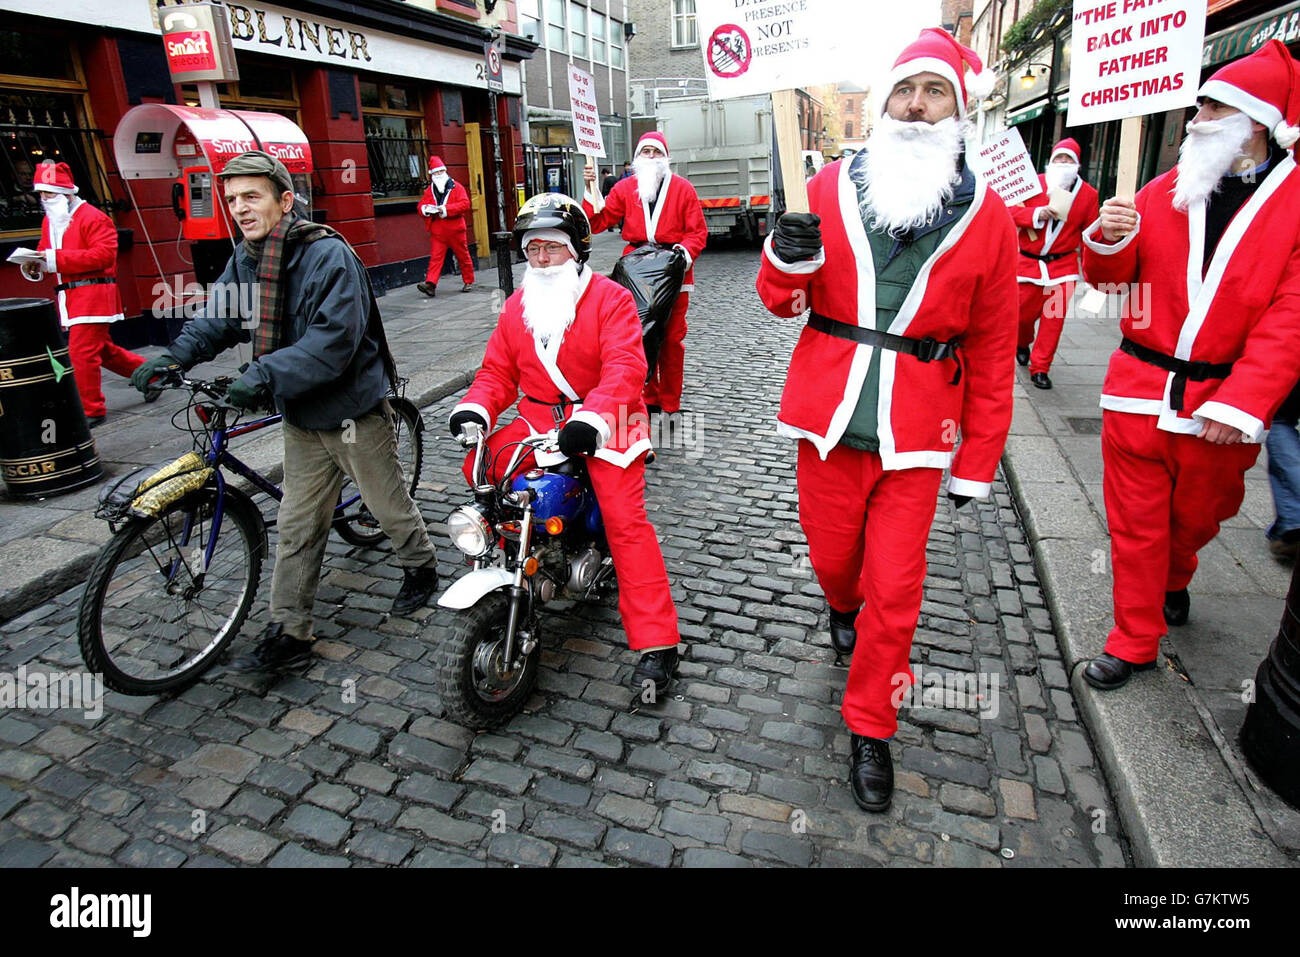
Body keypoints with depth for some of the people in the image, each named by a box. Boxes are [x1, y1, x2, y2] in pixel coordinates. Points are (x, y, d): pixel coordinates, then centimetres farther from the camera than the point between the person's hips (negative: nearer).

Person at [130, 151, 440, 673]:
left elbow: (333, 339, -28)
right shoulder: (245, 259, 4)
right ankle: (288, 634, 19)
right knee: (296, 528, 9)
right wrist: (175, 356, -11)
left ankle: (421, 569, 40)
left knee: (390, 504, 12)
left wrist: (264, 374, -35)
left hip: (354, 412, -6)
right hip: (302, 418, 7)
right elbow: (218, 318, 8)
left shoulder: (328, 254, -20)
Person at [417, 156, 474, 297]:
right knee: (435, 257, -7)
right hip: (437, 231, 2)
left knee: (463, 256, 8)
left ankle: (469, 281, 23)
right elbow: (421, 205, 15)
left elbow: (465, 204, -12)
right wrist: (425, 209, -12)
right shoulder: (429, 190, 12)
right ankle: (430, 284, -16)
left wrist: (446, 209, -20)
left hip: (455, 229, -2)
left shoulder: (456, 187, 1)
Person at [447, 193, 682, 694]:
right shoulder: (516, 306, 14)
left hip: (602, 419, -5)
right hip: (538, 418, 6)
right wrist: (475, 407, -8)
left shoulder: (610, 298, -6)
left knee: (625, 518, -19)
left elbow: (624, 367, -19)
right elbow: (498, 369, 14)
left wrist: (591, 419, -35)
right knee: (478, 467, -14)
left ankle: (656, 641, -16)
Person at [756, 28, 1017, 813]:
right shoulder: (831, 190, 1)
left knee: (896, 589, 2)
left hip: (917, 433, -1)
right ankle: (842, 607, 56)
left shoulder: (986, 216, -1)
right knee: (832, 553, 17)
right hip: (830, 415, 1)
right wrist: (787, 261, -17)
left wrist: (979, 462, 3)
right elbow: (782, 303, 7)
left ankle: (872, 729, 25)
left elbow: (992, 354, 2)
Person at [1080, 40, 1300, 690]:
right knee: (1135, 524, 6)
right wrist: (1108, 241, -14)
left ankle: (1173, 581, 50)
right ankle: (1134, 641, 22)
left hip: (1221, 405, -1)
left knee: (1196, 516, 17)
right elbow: (1110, 277, 9)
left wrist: (1241, 402, -20)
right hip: (1138, 391, 1)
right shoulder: (1164, 192, 5)